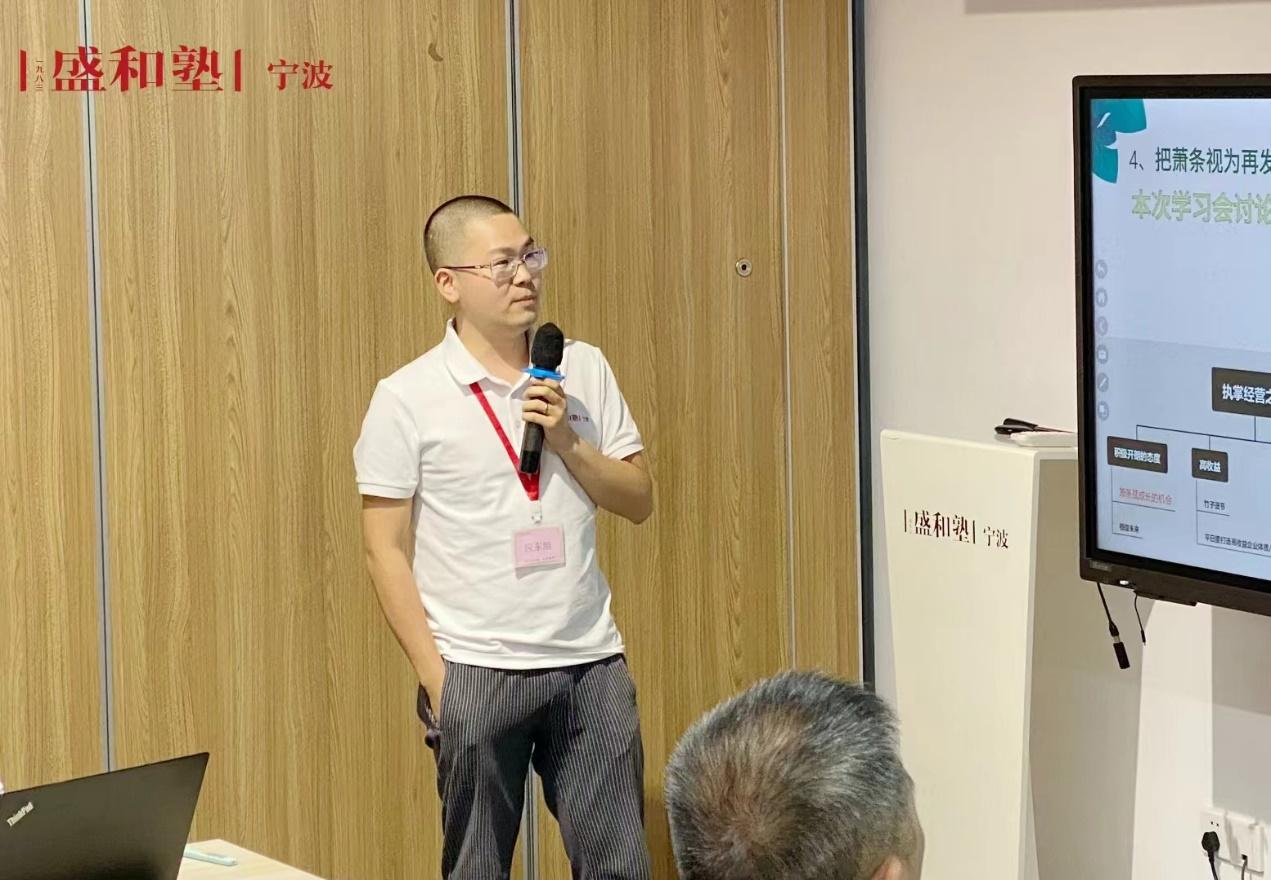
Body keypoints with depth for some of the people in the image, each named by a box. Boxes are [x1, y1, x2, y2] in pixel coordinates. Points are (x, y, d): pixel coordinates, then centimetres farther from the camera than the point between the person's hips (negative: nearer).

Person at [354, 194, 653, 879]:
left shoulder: (584, 371, 6)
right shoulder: (406, 399, -5)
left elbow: (639, 501, 6)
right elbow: (385, 550, -4)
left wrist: (566, 441, -11)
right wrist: (435, 677, -8)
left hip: (592, 664, 3)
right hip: (477, 672, -3)